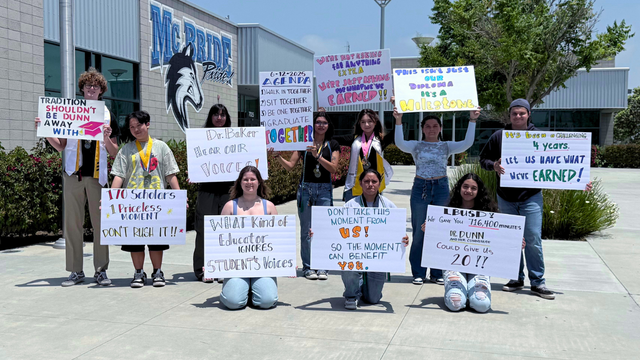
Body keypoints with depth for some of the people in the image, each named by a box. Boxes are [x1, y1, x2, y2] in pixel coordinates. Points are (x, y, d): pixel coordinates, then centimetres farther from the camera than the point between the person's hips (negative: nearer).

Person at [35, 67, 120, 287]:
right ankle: (76, 271, 10)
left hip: (97, 176, -1)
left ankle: (101, 270, 6)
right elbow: (61, 146, 13)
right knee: (72, 223, 2)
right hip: (73, 174, 1)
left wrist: (106, 138, -10)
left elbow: (114, 153, 8)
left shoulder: (108, 117, 10)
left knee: (100, 223, -1)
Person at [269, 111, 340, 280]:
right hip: (306, 188, 0)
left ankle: (322, 267, 8)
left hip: (324, 189, 0)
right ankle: (308, 267, 11)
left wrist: (317, 155, -16)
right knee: (306, 230, 2)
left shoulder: (332, 145, 7)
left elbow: (333, 168, -6)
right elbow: (290, 166, 4)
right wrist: (278, 156, -12)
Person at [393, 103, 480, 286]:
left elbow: (467, 143, -4)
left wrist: (472, 121, -10)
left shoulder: (446, 146, 10)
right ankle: (418, 273, 12)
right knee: (419, 231, 2)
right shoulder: (416, 146, 6)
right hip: (420, 188, -1)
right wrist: (398, 121, -21)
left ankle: (438, 273, 13)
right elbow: (400, 143, -12)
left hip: (441, 188, 1)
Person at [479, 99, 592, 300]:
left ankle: (537, 282, 6)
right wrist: (494, 165, -15)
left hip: (531, 197, -2)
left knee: (533, 239, -4)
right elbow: (483, 159, 8)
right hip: (505, 198, 2)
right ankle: (517, 279, 21)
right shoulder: (499, 136, 4)